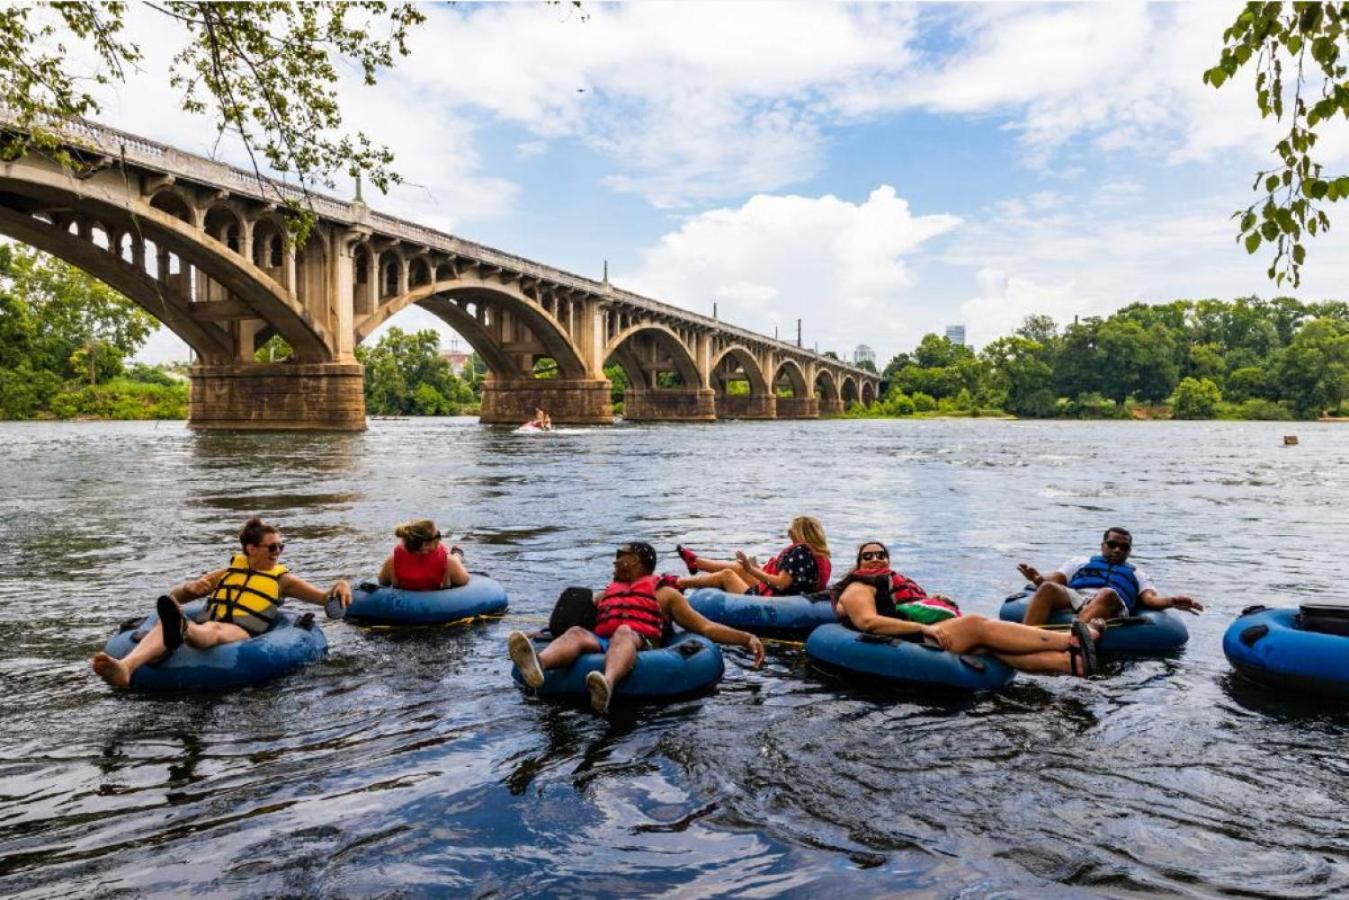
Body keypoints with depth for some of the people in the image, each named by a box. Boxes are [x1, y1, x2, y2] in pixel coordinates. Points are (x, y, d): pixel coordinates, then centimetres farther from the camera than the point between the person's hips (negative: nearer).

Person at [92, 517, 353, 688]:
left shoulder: (281, 579, 22)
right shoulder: (227, 573, 29)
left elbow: (327, 598, 15)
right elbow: (174, 597, 27)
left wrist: (341, 586, -8)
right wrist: (190, 588, 4)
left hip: (243, 634, -3)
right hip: (204, 630, 3)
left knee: (214, 629, -40)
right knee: (165, 622, -31)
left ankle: (182, 630, -76)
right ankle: (125, 667, -59)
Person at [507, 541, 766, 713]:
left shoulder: (664, 593, 24)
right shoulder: (606, 594, 38)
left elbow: (705, 627, 16)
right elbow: (578, 616, 33)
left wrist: (746, 638, 3)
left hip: (640, 644, -3)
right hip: (600, 643, 3)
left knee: (624, 631, -36)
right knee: (575, 632, -28)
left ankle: (607, 683, -69)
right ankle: (538, 664, -62)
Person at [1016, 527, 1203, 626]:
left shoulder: (1136, 574, 37)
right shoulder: (1081, 562, 37)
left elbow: (1149, 598, 17)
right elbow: (1053, 580, 22)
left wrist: (1171, 602, -7)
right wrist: (1038, 579, -3)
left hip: (1110, 606, -1)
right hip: (1073, 597, 1)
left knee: (1107, 593, -38)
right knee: (1048, 588, -34)